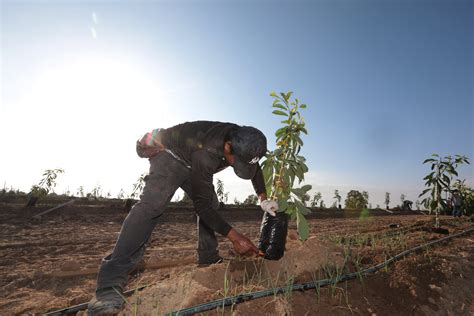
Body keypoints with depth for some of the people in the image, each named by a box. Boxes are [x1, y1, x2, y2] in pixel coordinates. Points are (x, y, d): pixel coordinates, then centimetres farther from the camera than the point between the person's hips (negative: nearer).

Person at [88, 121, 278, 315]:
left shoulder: (244, 142, -19)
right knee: (152, 204, -28)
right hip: (168, 152, -7)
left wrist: (263, 199, -5)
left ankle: (208, 258, 14)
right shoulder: (207, 153, -41)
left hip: (190, 161, 8)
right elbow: (201, 204, -34)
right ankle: (110, 283, -27)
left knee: (211, 203, 3)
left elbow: (256, 168, 3)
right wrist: (235, 237, -31)